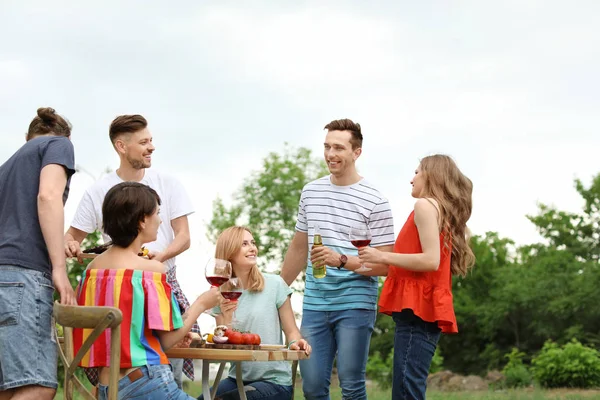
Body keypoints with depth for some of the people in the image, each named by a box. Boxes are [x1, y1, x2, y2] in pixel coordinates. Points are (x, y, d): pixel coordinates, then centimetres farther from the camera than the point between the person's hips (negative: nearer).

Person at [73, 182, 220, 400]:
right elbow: (167, 340, -9)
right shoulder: (150, 269, -11)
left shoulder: (93, 267, 8)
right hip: (147, 382, -7)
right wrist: (201, 304, 6)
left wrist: (178, 333, 23)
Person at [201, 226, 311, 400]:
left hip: (275, 381, -3)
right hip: (238, 379, 3)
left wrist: (296, 343, -22)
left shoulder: (274, 284, -5)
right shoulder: (222, 296, 4)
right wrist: (226, 318, -17)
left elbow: (292, 331, 0)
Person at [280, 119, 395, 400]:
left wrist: (341, 260, -21)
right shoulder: (310, 192, 11)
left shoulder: (374, 201, -6)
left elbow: (384, 265, -7)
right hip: (314, 303, 5)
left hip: (355, 305, -5)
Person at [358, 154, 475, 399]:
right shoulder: (445, 212, 23)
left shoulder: (426, 205, -5)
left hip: (417, 310, -10)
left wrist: (382, 257, -11)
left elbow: (431, 260, -17)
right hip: (426, 311, 10)